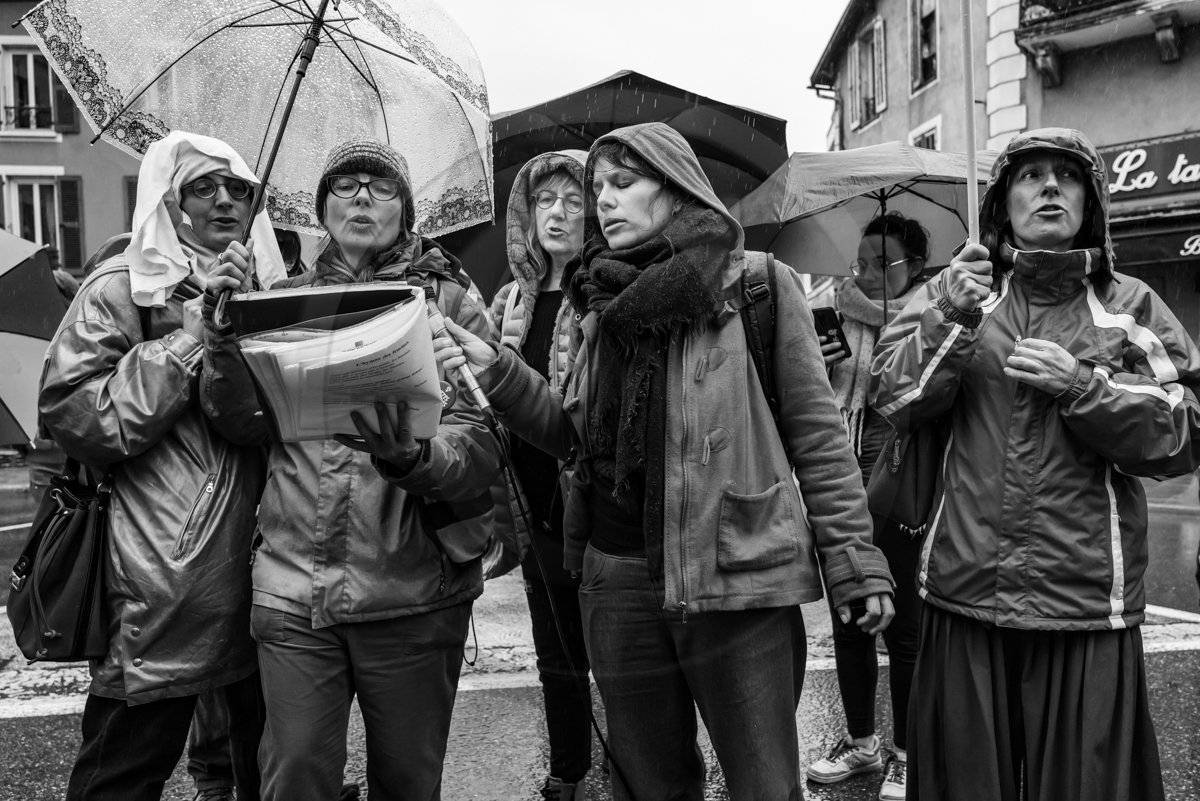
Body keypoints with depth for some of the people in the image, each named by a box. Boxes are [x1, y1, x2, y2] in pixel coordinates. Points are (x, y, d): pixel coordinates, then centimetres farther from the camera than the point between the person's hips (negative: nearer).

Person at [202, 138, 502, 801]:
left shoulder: (449, 303, 2)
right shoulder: (286, 300, 11)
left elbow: (480, 443, -10)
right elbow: (239, 420, 1)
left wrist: (411, 457, -30)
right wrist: (226, 328, -13)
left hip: (412, 591, -1)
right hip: (293, 591, 2)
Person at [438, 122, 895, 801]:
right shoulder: (603, 302, 13)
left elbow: (818, 433, -3)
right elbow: (570, 433, 12)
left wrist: (854, 561, -5)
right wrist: (498, 373, -3)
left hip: (739, 575, -4)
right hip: (619, 578, 5)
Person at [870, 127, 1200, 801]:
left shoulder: (1131, 306, 7)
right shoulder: (958, 290, 9)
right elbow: (895, 401, -3)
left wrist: (1083, 385, -12)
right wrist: (950, 322, -17)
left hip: (1088, 603, 0)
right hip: (966, 594, 1)